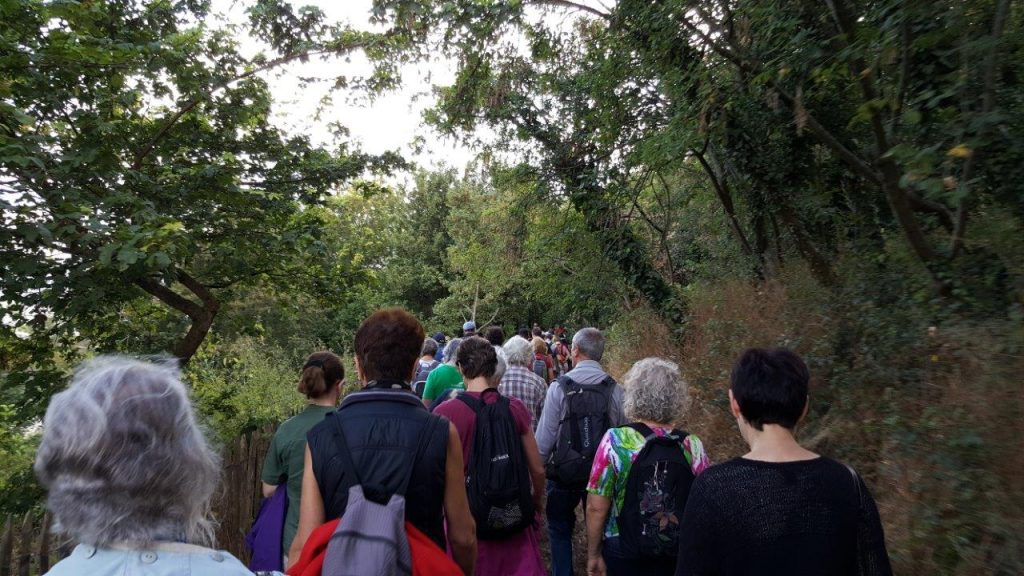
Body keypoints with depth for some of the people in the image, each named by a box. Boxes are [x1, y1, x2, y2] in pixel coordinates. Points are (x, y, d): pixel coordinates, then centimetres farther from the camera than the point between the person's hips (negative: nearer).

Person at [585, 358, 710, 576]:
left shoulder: (615, 440, -19)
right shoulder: (693, 445, -15)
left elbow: (596, 507, -15)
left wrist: (593, 554, -1)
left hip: (623, 552, -2)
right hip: (679, 556, 2)